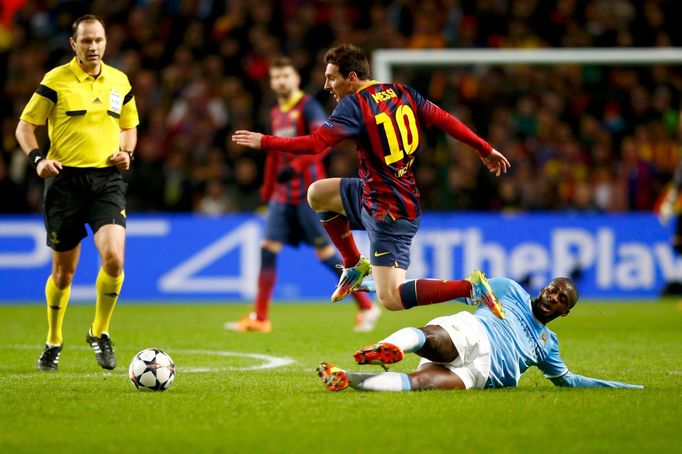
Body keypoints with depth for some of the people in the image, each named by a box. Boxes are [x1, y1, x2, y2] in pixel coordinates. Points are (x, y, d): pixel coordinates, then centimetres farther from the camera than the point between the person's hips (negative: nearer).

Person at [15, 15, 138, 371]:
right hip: (66, 180, -2)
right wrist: (38, 159, -15)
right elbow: (25, 127, 2)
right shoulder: (55, 81, -3)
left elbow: (129, 126, 22)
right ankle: (53, 342, 26)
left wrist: (127, 152, 2)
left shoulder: (119, 81, 8)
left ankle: (100, 332, 4)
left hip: (107, 180, 2)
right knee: (63, 271, 5)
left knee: (114, 259, -18)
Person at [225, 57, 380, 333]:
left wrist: (296, 167, -30)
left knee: (325, 252, -6)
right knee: (268, 249, -2)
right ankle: (259, 318, 1)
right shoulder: (276, 114, 17)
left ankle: (366, 307, 5)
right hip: (283, 194, 7)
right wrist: (267, 193, 22)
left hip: (308, 193, -7)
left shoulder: (308, 106, -7)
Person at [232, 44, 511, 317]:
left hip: (390, 213, -9)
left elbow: (314, 144, -23)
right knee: (317, 193, 22)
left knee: (391, 300, -10)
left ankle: (470, 287, -17)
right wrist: (485, 149, 12)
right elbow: (445, 121, 3)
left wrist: (264, 142, -14)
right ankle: (355, 265, 30)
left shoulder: (354, 105, -17)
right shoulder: (402, 93, 3)